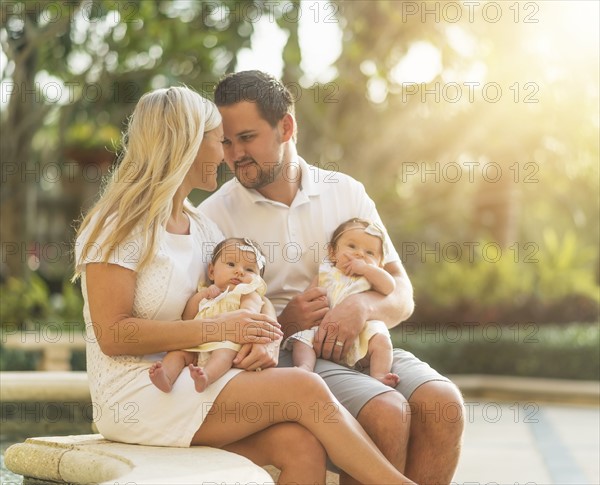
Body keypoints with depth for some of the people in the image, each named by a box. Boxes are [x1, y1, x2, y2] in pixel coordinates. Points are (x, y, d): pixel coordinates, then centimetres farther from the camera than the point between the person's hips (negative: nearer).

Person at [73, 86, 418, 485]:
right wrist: (216, 329, -20)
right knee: (304, 388, -20)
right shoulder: (119, 225, -5)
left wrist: (251, 342, -9)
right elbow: (112, 335, -15)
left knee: (300, 444, -23)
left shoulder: (202, 227, 18)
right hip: (135, 396, -6)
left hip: (194, 386, 6)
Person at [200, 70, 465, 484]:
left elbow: (402, 295, 9)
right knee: (387, 413, -29)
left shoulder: (346, 192, 11)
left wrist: (363, 306, -14)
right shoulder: (214, 216, 2)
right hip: (284, 354, -4)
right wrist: (282, 324, -17)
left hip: (360, 343, 4)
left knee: (443, 404, -23)